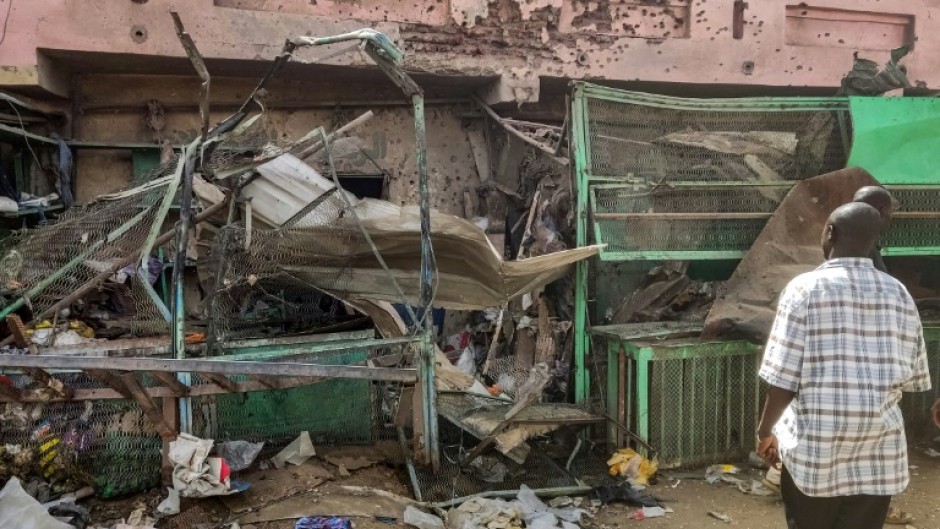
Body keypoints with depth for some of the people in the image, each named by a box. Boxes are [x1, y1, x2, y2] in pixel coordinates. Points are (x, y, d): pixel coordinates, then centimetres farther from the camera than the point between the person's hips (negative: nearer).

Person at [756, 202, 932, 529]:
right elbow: (912, 377, 6)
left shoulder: (805, 288, -11)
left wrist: (765, 431, 3)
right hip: (879, 453, 3)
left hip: (814, 448, -3)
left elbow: (783, 380, -12)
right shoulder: (898, 294, 1)